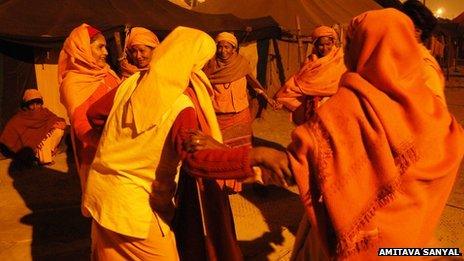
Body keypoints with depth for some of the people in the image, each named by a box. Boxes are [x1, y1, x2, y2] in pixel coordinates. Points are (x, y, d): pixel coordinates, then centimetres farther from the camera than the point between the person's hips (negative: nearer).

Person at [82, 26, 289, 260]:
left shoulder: (130, 84, -2)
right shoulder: (179, 106, -22)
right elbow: (196, 159, -38)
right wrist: (255, 156, -45)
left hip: (101, 192, 7)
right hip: (135, 206, -7)